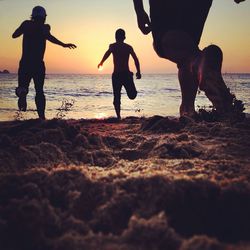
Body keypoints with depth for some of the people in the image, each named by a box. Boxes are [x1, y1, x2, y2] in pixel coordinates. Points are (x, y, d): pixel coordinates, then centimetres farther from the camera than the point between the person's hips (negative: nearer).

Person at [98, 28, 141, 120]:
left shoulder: (113, 46, 1)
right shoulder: (129, 47, 7)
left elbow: (107, 54, -17)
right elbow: (136, 59, -1)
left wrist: (101, 62, -2)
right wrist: (138, 72, 4)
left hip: (116, 75, -1)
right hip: (126, 74, 1)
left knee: (116, 97, 5)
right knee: (132, 95, 19)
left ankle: (118, 116, -2)